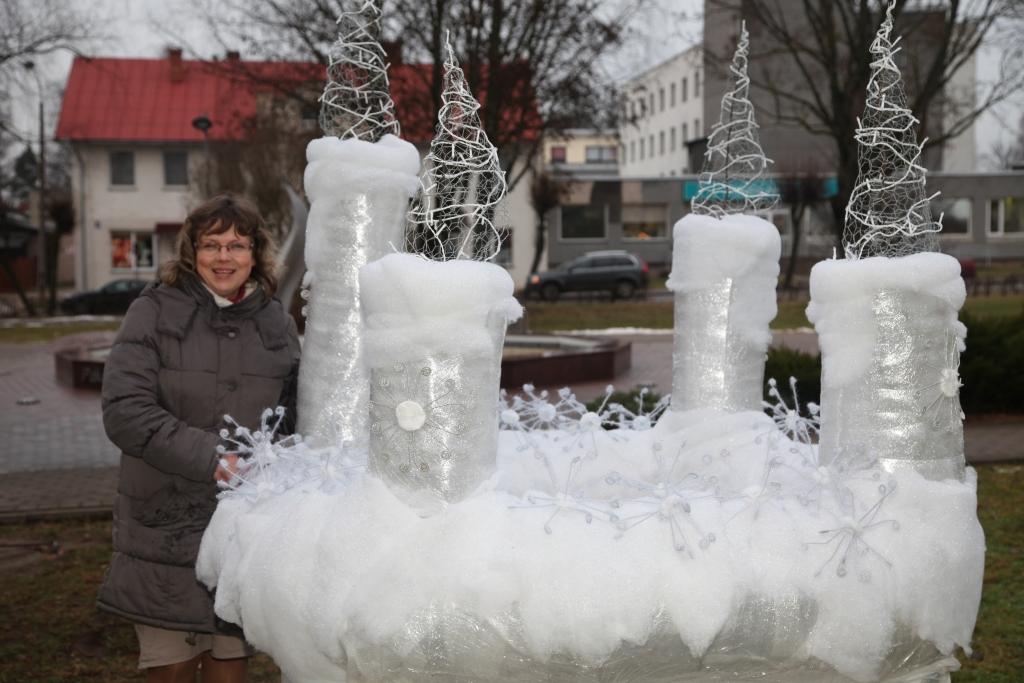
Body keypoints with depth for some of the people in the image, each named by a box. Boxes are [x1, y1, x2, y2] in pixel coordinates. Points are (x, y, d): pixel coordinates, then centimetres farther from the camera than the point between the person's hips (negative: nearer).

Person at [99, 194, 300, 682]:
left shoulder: (277, 324, 8)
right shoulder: (153, 313, -3)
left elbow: (294, 417, 15)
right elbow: (125, 411, -12)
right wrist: (211, 457, -20)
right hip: (166, 527, -2)